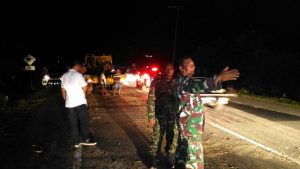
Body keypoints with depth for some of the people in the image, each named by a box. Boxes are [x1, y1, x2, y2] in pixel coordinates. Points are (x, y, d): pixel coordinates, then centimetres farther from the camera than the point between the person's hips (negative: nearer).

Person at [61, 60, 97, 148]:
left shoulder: (64, 76, 9)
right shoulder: (78, 75, -10)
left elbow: (63, 90, 14)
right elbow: (85, 88, -11)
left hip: (69, 104, 6)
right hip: (80, 102, -5)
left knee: (73, 123, 8)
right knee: (84, 122, 5)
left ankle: (76, 142, 12)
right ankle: (85, 139, 7)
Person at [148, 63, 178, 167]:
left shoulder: (176, 83, 4)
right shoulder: (156, 82, -5)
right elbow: (151, 100, -5)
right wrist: (151, 116, -10)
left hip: (174, 117, 3)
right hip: (159, 117, -3)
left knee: (172, 139, 12)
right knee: (156, 139, 6)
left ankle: (170, 161, 32)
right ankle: (155, 161, 26)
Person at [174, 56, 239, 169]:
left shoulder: (185, 81, 12)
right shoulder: (182, 81, -21)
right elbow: (197, 87, -42)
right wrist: (218, 78, -52)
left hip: (190, 122, 11)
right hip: (189, 124, -11)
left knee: (184, 148, 22)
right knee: (193, 155, -6)